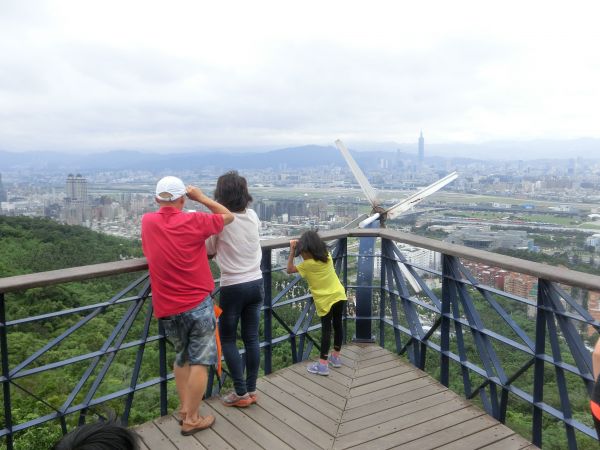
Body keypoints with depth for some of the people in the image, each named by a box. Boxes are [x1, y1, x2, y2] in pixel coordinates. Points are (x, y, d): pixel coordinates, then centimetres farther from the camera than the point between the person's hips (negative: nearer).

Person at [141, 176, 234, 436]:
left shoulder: (147, 222, 1)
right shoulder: (194, 222, -10)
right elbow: (228, 217, 5)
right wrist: (201, 197, 7)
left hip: (167, 308, 5)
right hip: (198, 304, -4)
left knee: (182, 358, 23)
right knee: (199, 362, 5)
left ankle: (183, 408, 30)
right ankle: (191, 419, 11)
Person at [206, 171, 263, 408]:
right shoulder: (253, 216, 1)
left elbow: (209, 249, 1)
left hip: (233, 288, -5)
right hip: (256, 284, 5)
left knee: (227, 339, 11)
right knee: (251, 338, 13)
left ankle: (241, 393, 13)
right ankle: (251, 390, 22)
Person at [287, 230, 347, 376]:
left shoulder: (307, 264, -15)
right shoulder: (327, 256, 2)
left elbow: (289, 270, -6)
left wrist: (292, 251, -5)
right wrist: (313, 241, 15)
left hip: (325, 300, -6)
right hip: (339, 295, 6)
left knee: (326, 329, -2)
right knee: (337, 325, 15)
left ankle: (323, 364, 1)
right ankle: (336, 356, 30)